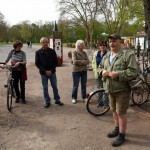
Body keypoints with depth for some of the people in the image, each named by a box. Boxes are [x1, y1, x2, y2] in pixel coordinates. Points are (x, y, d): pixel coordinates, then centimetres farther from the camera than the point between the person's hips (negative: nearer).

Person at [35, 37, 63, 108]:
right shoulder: (38, 52, -3)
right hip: (43, 73, -1)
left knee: (55, 86, 9)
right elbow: (37, 63, -5)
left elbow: (55, 62, 1)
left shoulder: (52, 51, -1)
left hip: (52, 72, 1)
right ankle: (47, 102, 17)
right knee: (45, 88, 5)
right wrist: (45, 71, -13)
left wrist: (51, 70, -10)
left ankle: (57, 100, 22)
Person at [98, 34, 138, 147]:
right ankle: (117, 129, 40)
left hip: (122, 90, -7)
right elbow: (100, 66, 20)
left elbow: (133, 72, -19)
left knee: (121, 112, 1)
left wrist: (118, 74, -27)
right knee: (114, 110, 20)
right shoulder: (107, 56, 10)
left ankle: (122, 135, 17)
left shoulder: (128, 55, -13)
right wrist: (102, 71, -4)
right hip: (111, 89, 7)